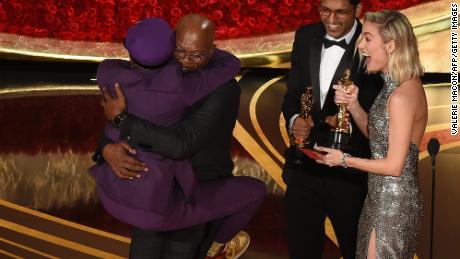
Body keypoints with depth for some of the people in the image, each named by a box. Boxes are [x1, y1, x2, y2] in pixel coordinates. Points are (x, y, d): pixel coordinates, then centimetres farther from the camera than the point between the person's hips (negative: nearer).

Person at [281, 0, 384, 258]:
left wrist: (351, 122, -28)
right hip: (303, 167, 4)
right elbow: (293, 93, 9)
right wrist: (294, 119, -12)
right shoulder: (305, 36, 4)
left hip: (349, 172, -4)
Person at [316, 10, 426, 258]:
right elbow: (376, 133, 13)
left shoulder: (401, 96, -24)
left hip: (393, 200, -9)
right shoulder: (396, 86, 5)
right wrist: (353, 105, -3)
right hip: (382, 194, 9)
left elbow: (394, 165, -22)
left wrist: (344, 159, -12)